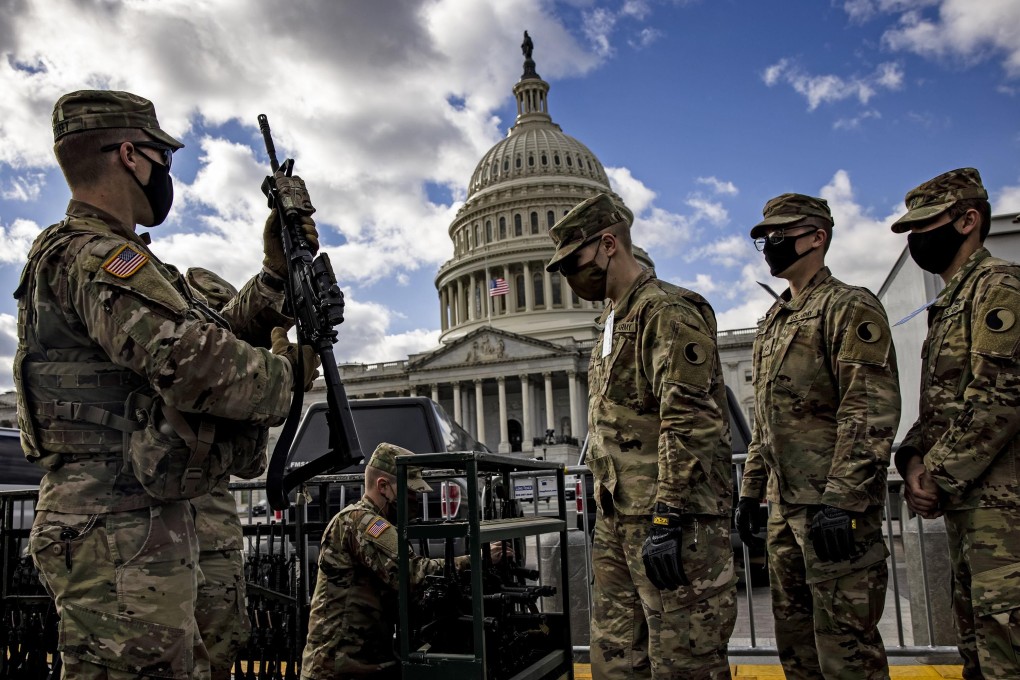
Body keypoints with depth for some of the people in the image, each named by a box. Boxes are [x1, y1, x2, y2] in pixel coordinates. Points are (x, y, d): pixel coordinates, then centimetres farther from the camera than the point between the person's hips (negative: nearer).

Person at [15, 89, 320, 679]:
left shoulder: (99, 256, 19)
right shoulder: (94, 257, -15)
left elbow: (219, 337, 19)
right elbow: (199, 368, -29)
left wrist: (276, 273, 11)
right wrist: (288, 371, -11)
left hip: (146, 527, 11)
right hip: (122, 535, -11)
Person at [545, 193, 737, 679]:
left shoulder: (668, 311, -10)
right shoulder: (613, 321, 20)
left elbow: (690, 423, -20)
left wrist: (666, 519, -23)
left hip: (674, 522, -10)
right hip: (618, 520, 10)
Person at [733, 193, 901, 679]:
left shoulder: (849, 307, -8)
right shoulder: (773, 322, 19)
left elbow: (873, 410, -18)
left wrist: (839, 499, -23)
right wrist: (750, 491, 18)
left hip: (835, 507, -9)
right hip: (785, 506, 9)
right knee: (794, 637, 16)